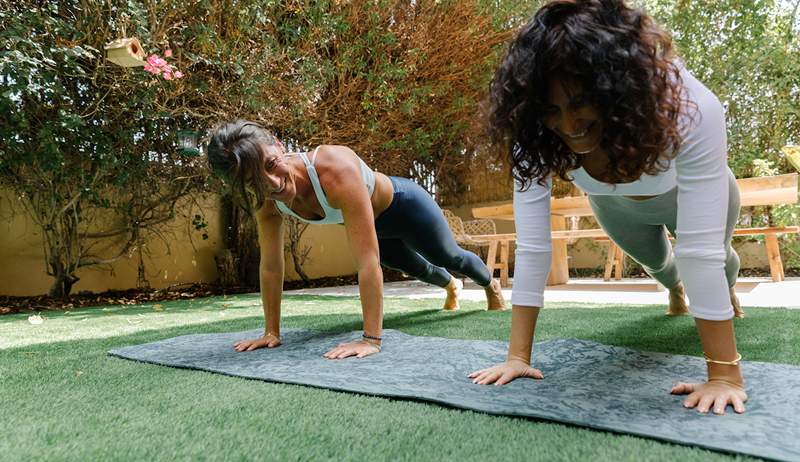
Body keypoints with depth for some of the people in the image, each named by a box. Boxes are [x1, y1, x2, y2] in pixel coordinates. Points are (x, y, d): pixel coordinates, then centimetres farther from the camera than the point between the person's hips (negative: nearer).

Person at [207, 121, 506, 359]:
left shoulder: (335, 169, -49)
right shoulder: (265, 201, -30)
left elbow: (368, 261, -50)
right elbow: (271, 266, -18)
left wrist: (371, 339, -51)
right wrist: (271, 332, -16)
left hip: (403, 204, -5)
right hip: (372, 224, 5)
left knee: (449, 258, 24)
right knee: (415, 268, 34)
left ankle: (491, 285, 61)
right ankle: (451, 286, 71)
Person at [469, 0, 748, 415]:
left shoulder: (689, 109, -46)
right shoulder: (536, 135, -40)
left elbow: (702, 249, -47)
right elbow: (532, 247, -39)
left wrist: (725, 375, -45)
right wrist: (518, 356, -39)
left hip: (690, 189, -2)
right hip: (616, 202, 2)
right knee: (653, 259, 25)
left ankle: (728, 289, 59)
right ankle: (676, 289, 64)